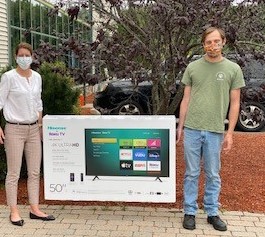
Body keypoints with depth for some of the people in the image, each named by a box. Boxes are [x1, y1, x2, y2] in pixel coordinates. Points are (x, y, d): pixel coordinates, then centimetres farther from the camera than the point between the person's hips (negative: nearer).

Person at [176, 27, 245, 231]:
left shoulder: (233, 69, 3)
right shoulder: (193, 67, 6)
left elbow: (234, 104, 3)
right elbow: (186, 99, 9)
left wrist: (230, 133, -1)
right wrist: (180, 126, 6)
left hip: (215, 131, 0)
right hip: (192, 129, 1)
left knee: (213, 175, 9)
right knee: (191, 174, 8)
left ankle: (212, 213, 23)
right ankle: (190, 212, 20)